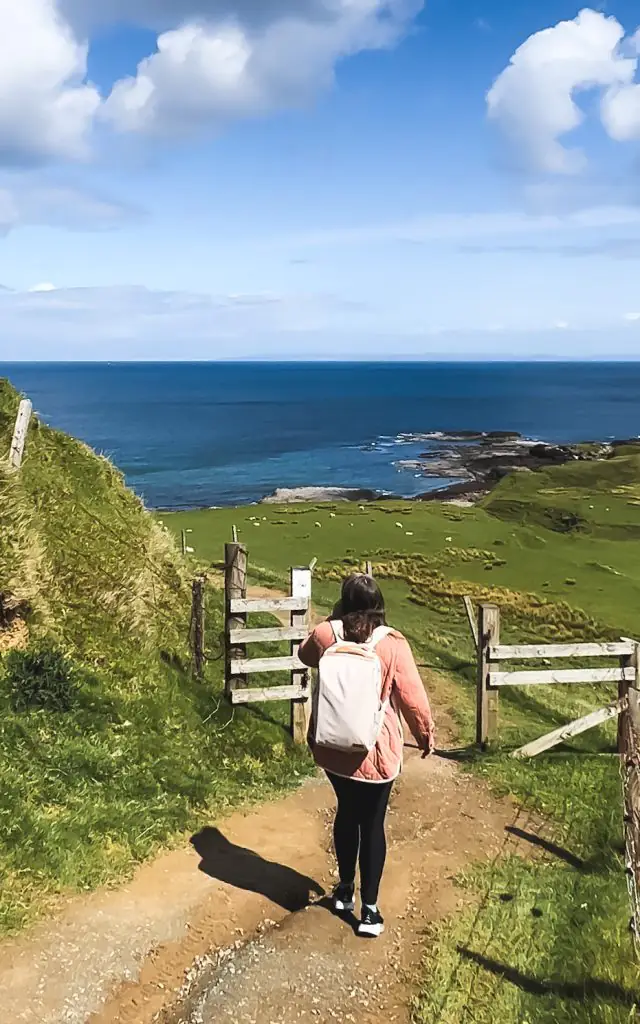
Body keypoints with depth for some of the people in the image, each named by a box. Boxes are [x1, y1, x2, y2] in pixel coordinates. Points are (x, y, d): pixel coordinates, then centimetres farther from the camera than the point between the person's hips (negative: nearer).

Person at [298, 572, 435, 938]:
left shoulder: (325, 635, -8)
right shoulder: (392, 644, -16)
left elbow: (306, 656, 15)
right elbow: (413, 695, -10)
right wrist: (427, 733, 6)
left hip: (333, 747, 3)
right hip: (376, 752, -3)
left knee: (347, 813, 22)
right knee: (372, 824, 10)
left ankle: (345, 890, 37)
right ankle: (370, 910, 17)